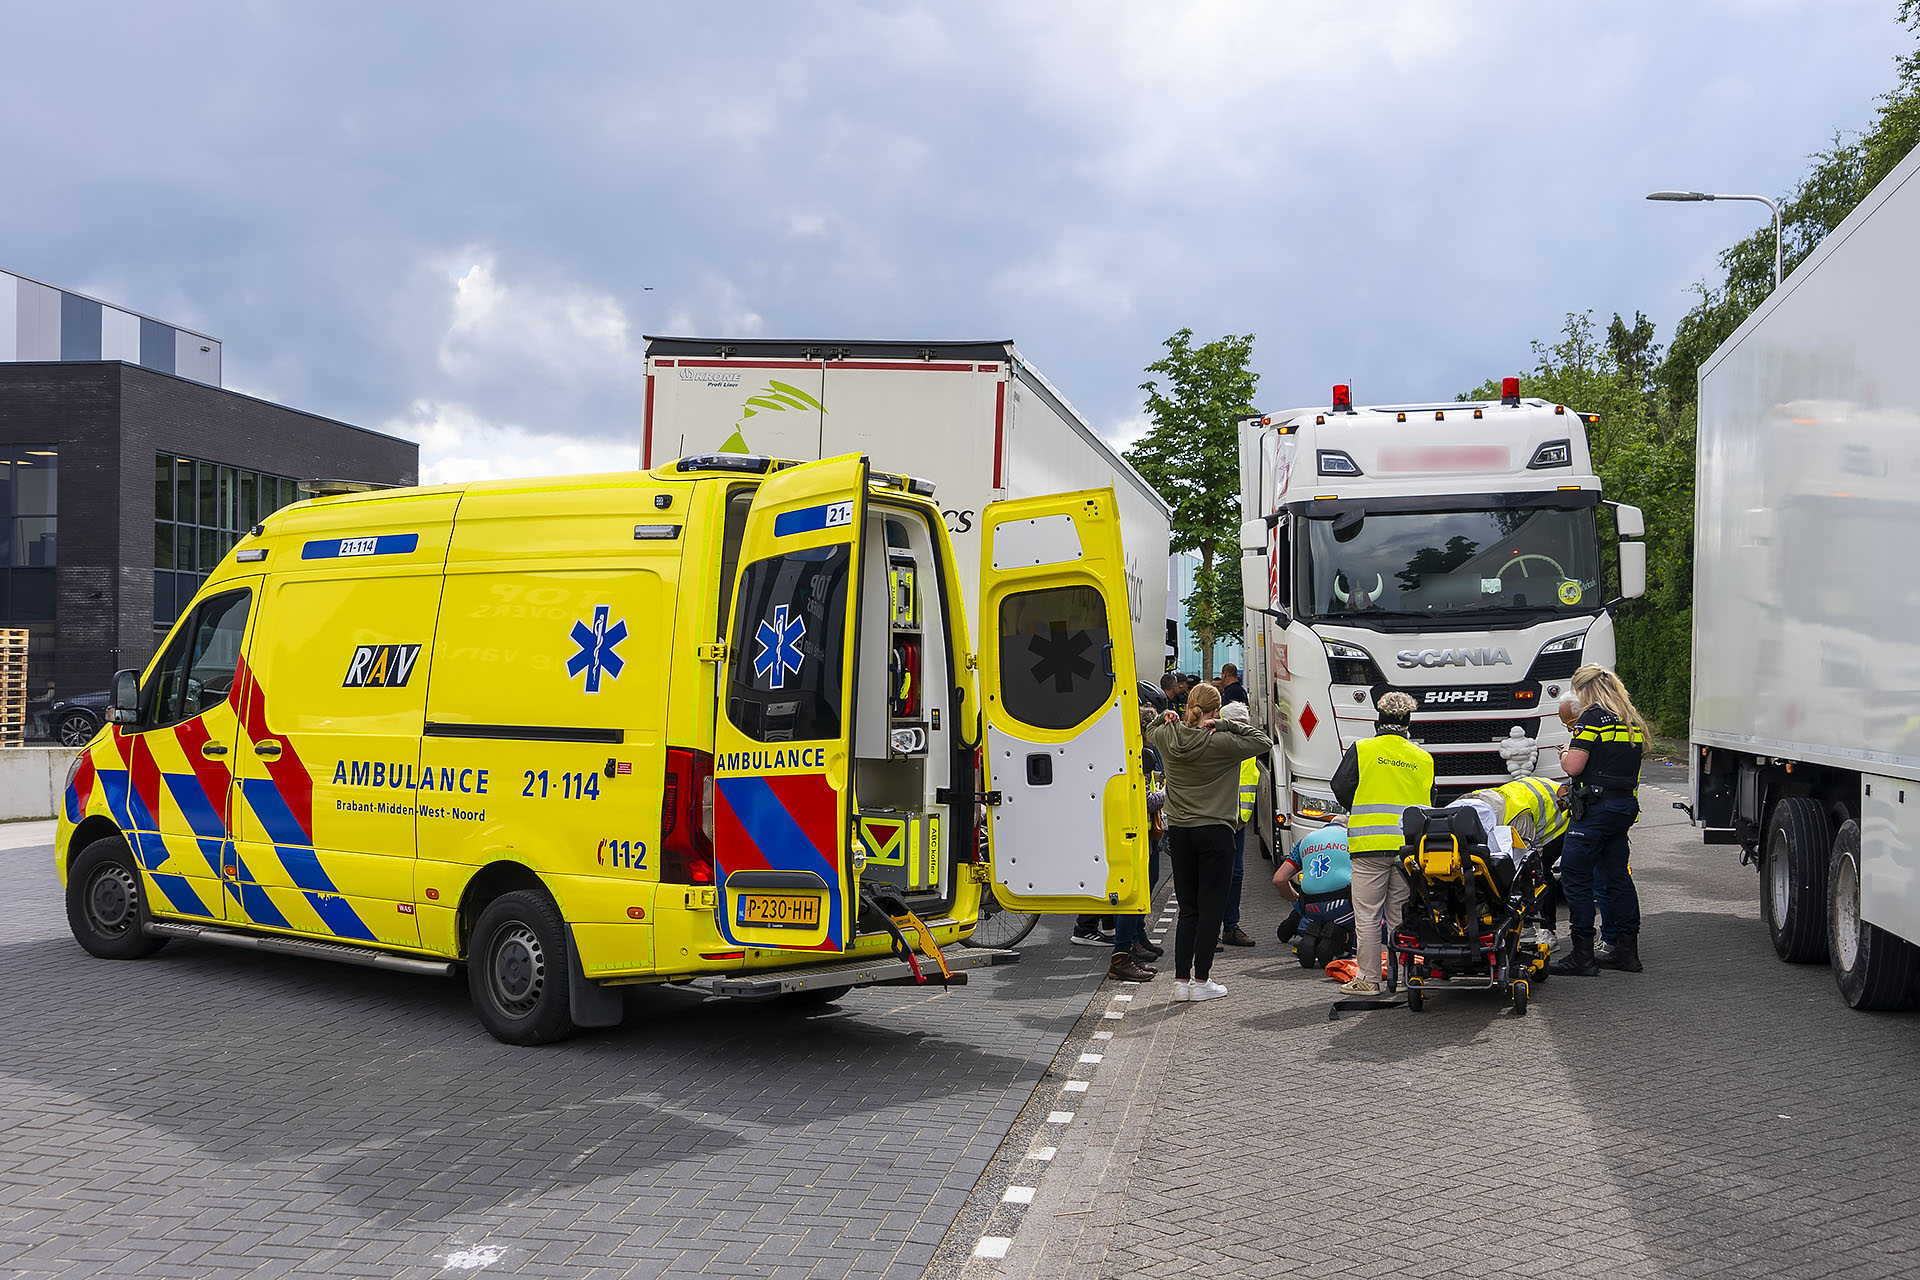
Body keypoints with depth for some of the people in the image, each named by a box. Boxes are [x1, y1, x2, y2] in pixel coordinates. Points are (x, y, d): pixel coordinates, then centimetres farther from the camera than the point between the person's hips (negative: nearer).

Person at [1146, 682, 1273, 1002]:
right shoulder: (1220, 743, -13)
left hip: (1178, 831, 5)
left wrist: (1171, 720, 5)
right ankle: (1201, 981, 2)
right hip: (1214, 831, -5)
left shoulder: (1168, 738, 0)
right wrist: (1226, 724, -10)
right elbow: (1264, 741, -5)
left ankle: (1181, 980, 9)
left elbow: (1152, 733, 24)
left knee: (1187, 909, 11)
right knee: (1211, 908, 2)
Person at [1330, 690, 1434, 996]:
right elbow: (1430, 802, 12)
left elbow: (1341, 787, -5)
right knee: (1400, 914, 13)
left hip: (1370, 845, -4)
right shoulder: (1423, 758, 9)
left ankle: (1368, 979, 2)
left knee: (1368, 915, 1)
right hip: (1409, 846, 4)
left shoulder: (1362, 749, -2)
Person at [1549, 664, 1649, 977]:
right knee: (1617, 875, 14)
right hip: (1626, 805, 9)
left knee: (1575, 876, -4)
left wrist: (1564, 754, 4)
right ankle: (1627, 949, 17)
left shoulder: (1593, 717, -10)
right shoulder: (1632, 721, 16)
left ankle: (1582, 954, -5)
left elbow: (1574, 766, -16)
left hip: (1597, 807, -9)